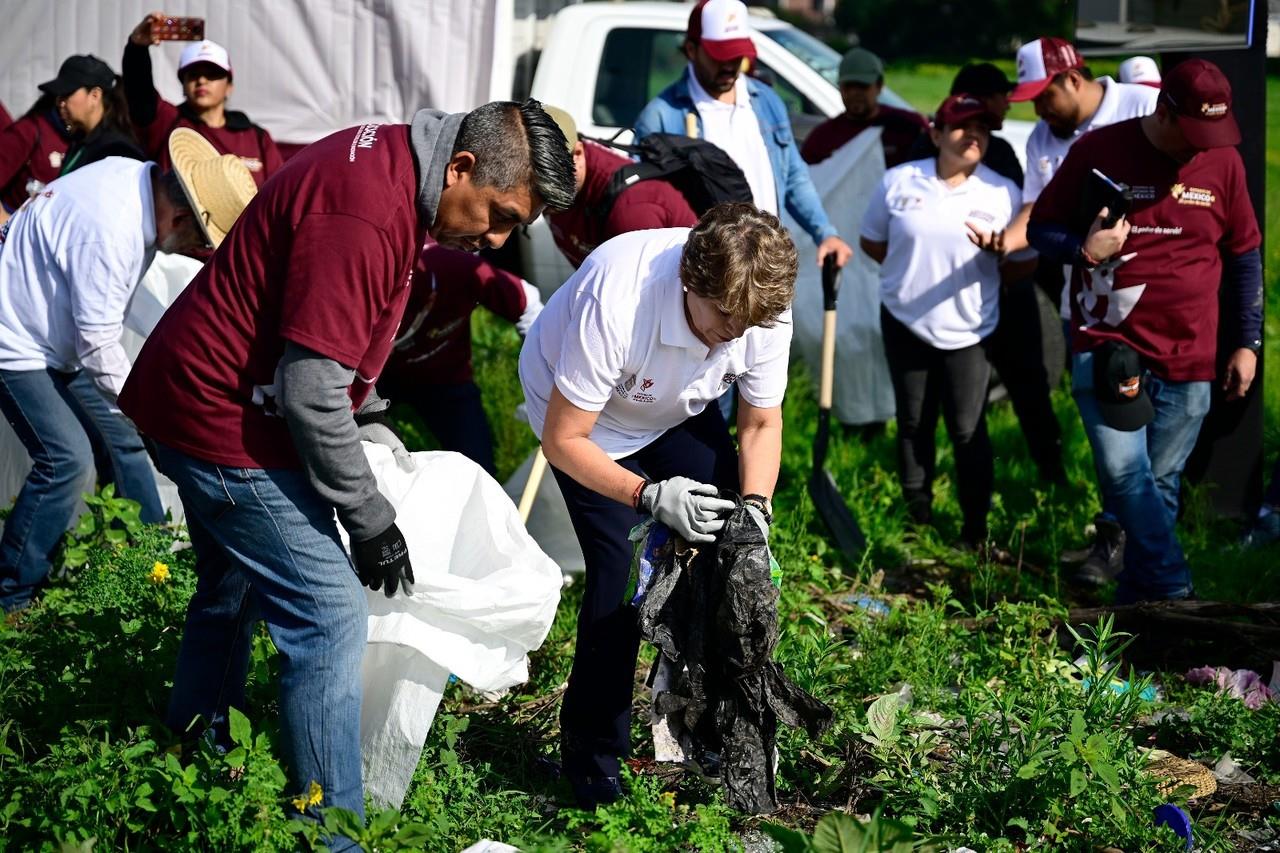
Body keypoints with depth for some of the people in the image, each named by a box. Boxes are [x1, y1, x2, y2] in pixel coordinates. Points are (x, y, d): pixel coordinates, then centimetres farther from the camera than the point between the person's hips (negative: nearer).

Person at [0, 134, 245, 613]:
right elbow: (99, 346, -28)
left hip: (62, 337, 10)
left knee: (122, 439, 10)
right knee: (67, 458, -16)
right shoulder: (110, 231, -35)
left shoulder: (136, 181, -5)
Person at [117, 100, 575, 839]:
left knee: (232, 598, 24)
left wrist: (370, 419, 14)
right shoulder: (365, 214, -29)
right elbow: (311, 391, -28)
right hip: (229, 421, -11)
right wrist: (370, 521, -18)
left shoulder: (394, 164, 3)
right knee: (330, 617, -10)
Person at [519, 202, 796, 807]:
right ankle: (591, 760, -3)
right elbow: (563, 440, -32)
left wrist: (753, 506, -27)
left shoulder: (766, 308, -27)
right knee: (619, 568, -16)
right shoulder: (614, 300, -43)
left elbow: (761, 423, -10)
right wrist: (649, 496, -44)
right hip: (581, 418, -5)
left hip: (679, 411, 5)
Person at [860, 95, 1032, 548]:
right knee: (914, 424, 12)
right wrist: (913, 270, 3)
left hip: (968, 329, -2)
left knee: (968, 429, 0)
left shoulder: (1003, 193, -6)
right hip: (905, 323, 2)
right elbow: (872, 241, 9)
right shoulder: (899, 181, -3)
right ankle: (918, 521, 24)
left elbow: (1022, 262, -1)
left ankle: (975, 531, 9)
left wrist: (996, 248, -19)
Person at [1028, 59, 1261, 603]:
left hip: (1188, 358, 2)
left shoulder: (1222, 160, 4)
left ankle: (1135, 605, 14)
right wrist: (1084, 249, -16)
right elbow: (1041, 230, 5)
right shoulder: (1099, 152, -3)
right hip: (1106, 347, -2)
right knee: (1124, 472, -16)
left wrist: (1247, 343, 11)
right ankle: (1178, 598, -16)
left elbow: (1245, 257, 13)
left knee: (1161, 485, 5)